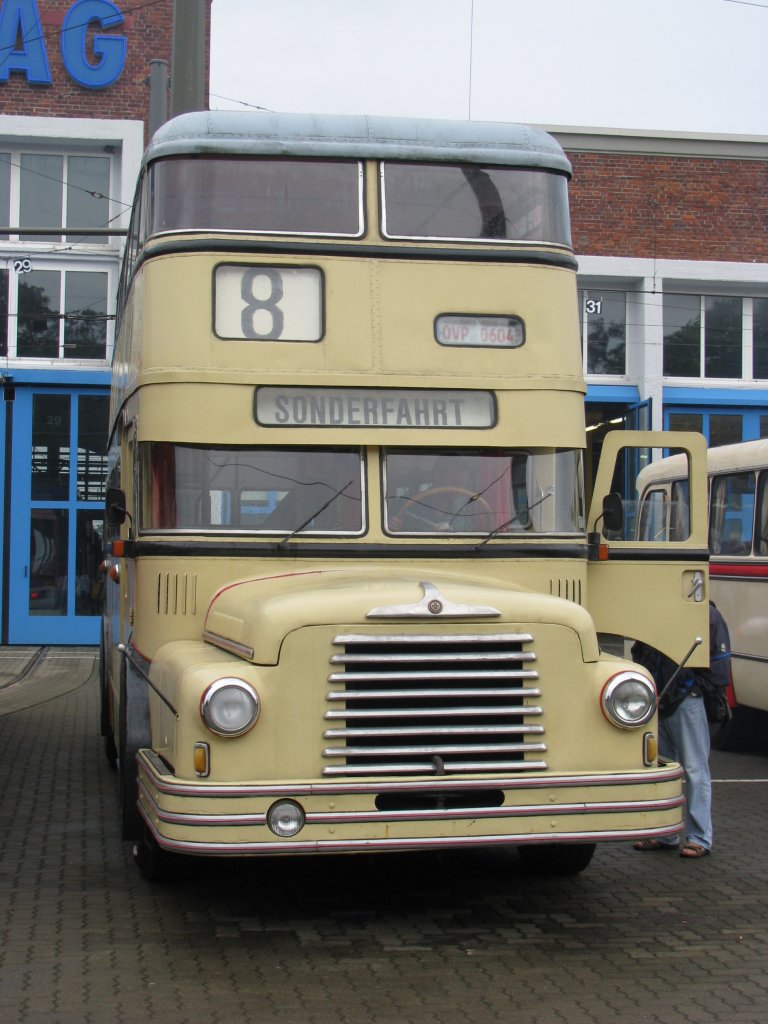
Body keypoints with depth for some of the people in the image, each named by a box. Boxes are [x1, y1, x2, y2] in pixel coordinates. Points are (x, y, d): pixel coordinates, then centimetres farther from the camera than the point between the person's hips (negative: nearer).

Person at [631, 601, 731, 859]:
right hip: (655, 702, 6)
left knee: (694, 769, -1)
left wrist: (690, 687, -10)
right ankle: (665, 834, 22)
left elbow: (720, 666, -7)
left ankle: (699, 839, 6)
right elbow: (639, 653, 21)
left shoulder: (707, 615, -5)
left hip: (686, 704, -6)